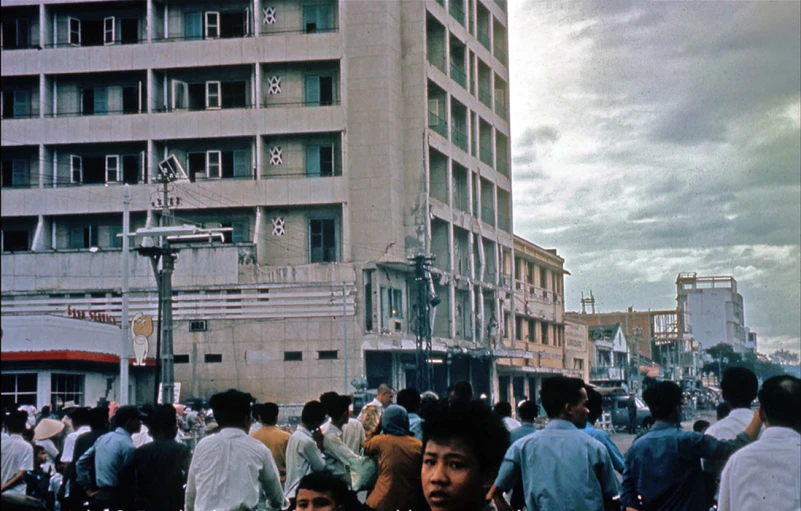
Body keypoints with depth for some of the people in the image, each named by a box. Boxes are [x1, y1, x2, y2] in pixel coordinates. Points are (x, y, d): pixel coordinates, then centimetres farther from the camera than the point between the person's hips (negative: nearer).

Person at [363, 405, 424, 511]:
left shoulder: (381, 440, -10)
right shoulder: (418, 445, -2)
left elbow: (366, 449, 13)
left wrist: (377, 428, 16)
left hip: (384, 502, -3)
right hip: (410, 502, 3)